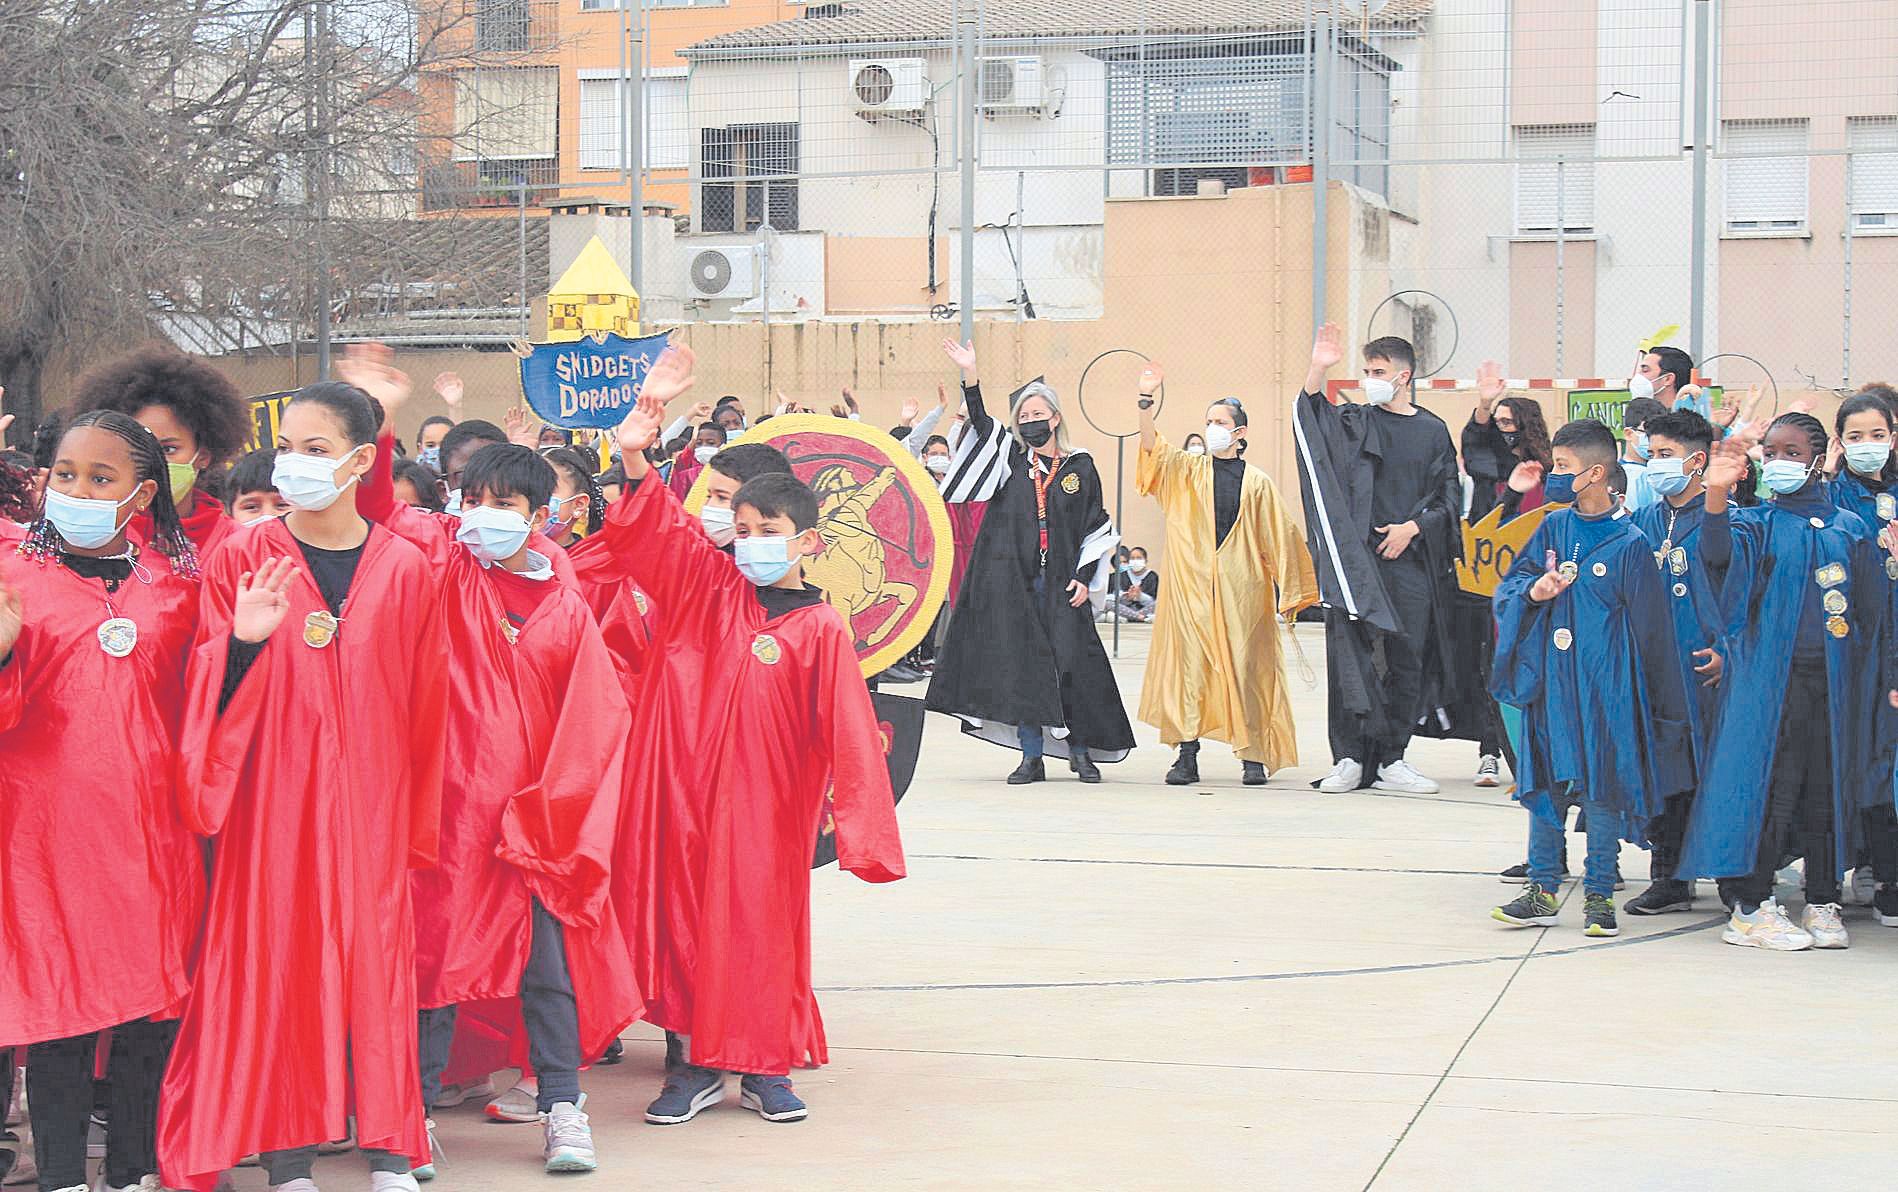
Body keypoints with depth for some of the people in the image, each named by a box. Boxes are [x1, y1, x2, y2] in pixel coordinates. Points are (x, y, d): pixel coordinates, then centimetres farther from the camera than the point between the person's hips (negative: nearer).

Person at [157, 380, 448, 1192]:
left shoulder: (404, 570, 2)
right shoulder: (241, 561, 1)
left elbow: (424, 707, 4)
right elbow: (208, 694, -1)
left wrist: (419, 822, 4)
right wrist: (242, 642, -21)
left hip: (368, 803, 0)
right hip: (272, 797, 0)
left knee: (376, 955, 2)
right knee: (273, 954, 1)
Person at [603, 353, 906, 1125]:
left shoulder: (821, 627, -7)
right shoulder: (718, 589, 3)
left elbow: (847, 730, -10)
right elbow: (659, 536, -3)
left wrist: (858, 818, -16)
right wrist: (636, 458, -18)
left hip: (775, 799, -3)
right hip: (702, 786, 3)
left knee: (768, 919, 7)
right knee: (701, 917, 6)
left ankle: (765, 1065, 19)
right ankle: (702, 1060, 15)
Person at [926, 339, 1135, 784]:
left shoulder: (1081, 467, 7)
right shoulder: (1012, 459, 9)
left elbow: (1096, 526, 7)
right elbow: (981, 423, -4)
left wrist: (1086, 577, -1)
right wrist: (969, 375, -16)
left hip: (1062, 583, -1)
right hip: (1015, 580, 1)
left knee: (1072, 662, -4)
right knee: (1022, 663, -1)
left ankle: (1081, 752, 9)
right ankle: (1031, 756, 4)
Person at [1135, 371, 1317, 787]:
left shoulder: (1258, 483, 7)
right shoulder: (1187, 471, 9)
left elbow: (1279, 539, 9)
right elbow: (1153, 448, -7)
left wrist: (1288, 593, 6)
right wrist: (1146, 402, -21)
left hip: (1241, 589, -1)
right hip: (1191, 587, 1)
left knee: (1244, 667, -1)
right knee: (1188, 666, -3)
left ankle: (1254, 757, 6)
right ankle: (1187, 756, 0)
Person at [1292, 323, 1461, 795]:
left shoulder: (1433, 432, 9)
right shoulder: (1355, 422, 7)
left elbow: (1450, 496, 9)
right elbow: (1311, 417, -11)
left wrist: (1414, 527, -6)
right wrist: (1318, 371, -26)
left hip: (1411, 558, 1)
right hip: (1357, 557, -1)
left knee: (1407, 659, 4)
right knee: (1350, 653, -8)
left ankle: (1391, 759, 13)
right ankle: (1349, 759, -3)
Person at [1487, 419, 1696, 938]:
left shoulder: (1629, 543, -7)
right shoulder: (1553, 528, 7)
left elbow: (1648, 624, -4)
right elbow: (1509, 585, 14)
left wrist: (1649, 695, -5)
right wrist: (1532, 591, -9)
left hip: (1606, 685, -4)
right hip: (1549, 680, 5)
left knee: (1603, 787, 1)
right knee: (1544, 783, 7)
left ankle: (1598, 896, 10)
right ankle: (1542, 892, 16)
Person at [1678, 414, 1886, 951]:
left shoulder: (1849, 529, 10)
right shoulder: (1758, 523, 3)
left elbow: (1873, 613, 13)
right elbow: (1718, 553, -20)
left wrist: (1878, 682, 9)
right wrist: (1716, 494, -36)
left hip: (1834, 680, 3)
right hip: (1769, 679, -3)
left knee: (1827, 793, 7)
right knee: (1769, 787, -5)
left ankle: (1823, 904, 16)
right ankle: (1751, 906, 0)